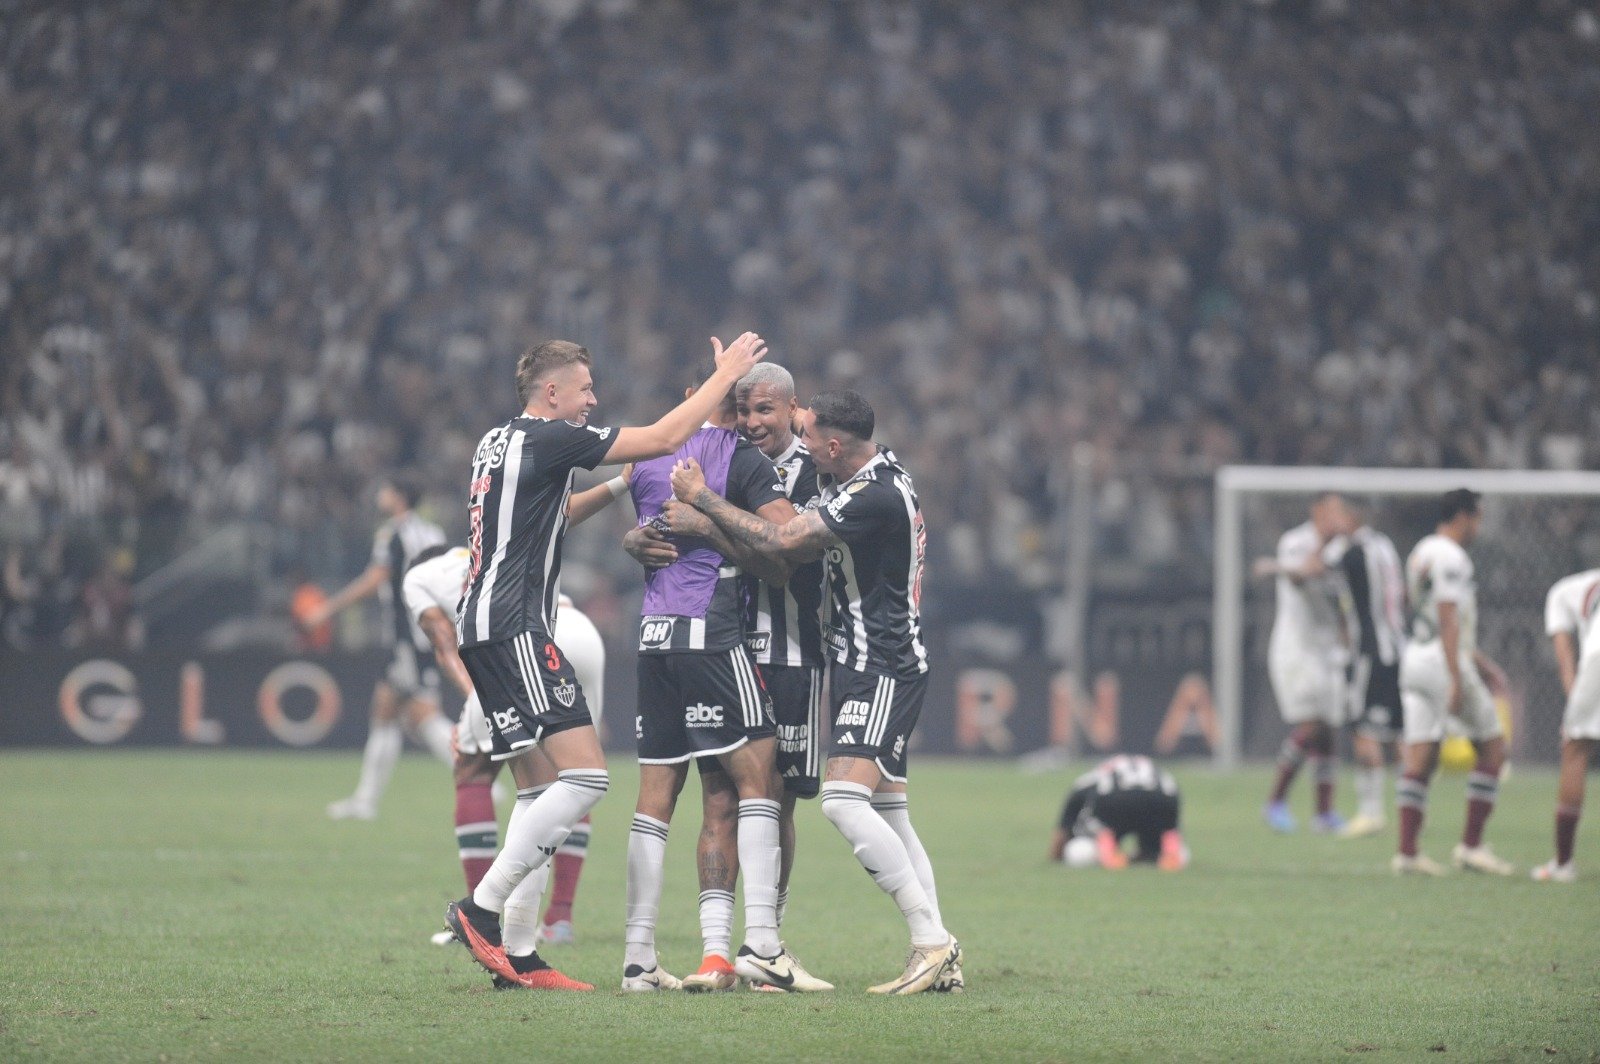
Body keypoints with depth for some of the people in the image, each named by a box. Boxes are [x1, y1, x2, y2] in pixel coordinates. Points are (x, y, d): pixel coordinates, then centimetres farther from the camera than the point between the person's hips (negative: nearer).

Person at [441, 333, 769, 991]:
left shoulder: (496, 442, 19)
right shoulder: (548, 438, -8)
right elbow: (664, 439, -7)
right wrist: (726, 374, 2)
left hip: (481, 625, 10)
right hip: (516, 625, -10)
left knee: (538, 790, 8)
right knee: (584, 776, -14)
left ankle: (511, 953, 2)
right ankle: (480, 908, -17)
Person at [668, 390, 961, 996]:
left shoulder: (874, 496, -20)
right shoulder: (877, 473, 12)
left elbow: (779, 543, -23)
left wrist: (701, 497, -12)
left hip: (881, 668, -11)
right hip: (870, 666, 11)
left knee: (843, 800, -21)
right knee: (889, 814, 11)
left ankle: (931, 940, -20)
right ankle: (942, 960, 11)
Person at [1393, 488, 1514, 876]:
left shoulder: (1419, 553, 17)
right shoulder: (1450, 558, -13)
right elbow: (1448, 622, -20)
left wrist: (1477, 659, 31)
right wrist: (1457, 681, -23)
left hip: (1415, 656, 9)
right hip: (1443, 662, -9)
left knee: (1419, 760, 6)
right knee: (1492, 749, 2)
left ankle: (1407, 851, 0)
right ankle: (1471, 845, 0)